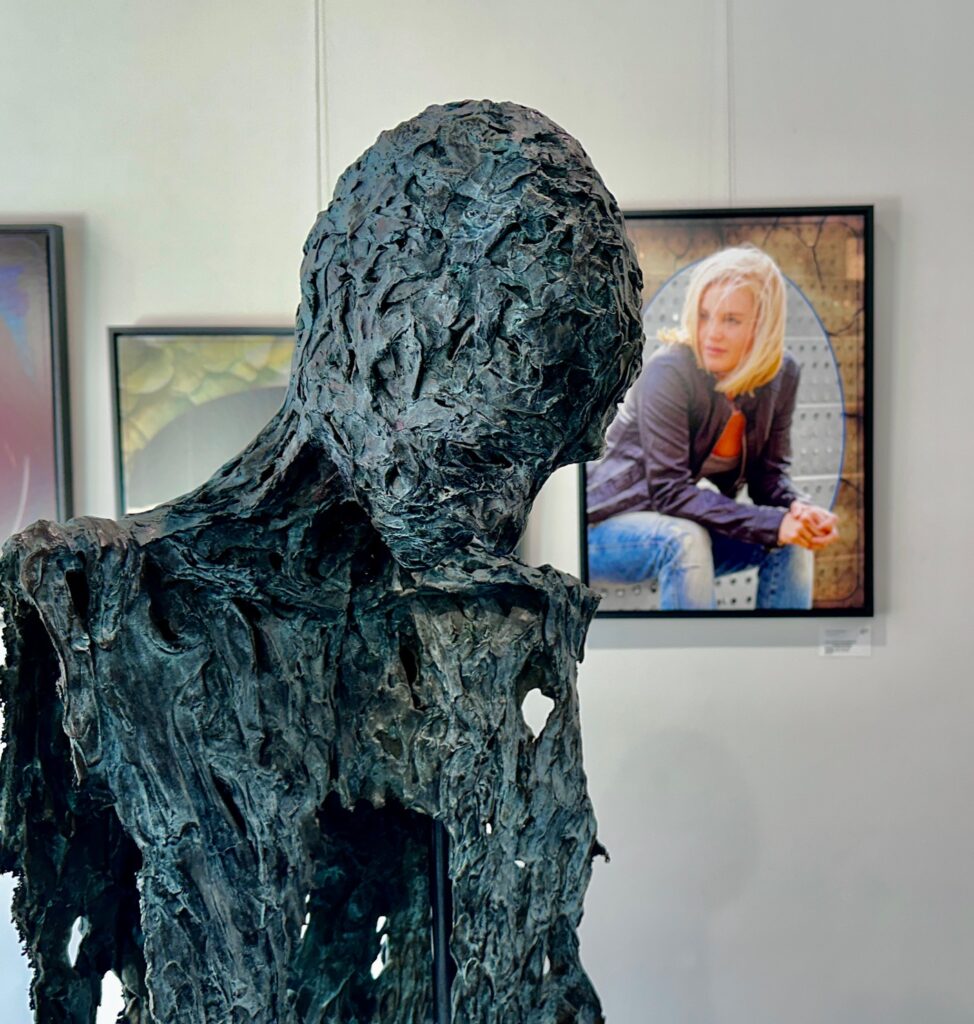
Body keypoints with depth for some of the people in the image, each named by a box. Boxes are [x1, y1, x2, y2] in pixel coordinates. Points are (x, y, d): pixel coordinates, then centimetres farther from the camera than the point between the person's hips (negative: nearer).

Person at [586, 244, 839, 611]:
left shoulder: (782, 374, -5)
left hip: (684, 531, 6)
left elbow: (768, 474, -1)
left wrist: (798, 509, -24)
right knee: (684, 538, -35)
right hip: (607, 526, -6)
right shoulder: (669, 371, -24)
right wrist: (774, 523, -35)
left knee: (794, 539, -13)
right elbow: (670, 491, -29)